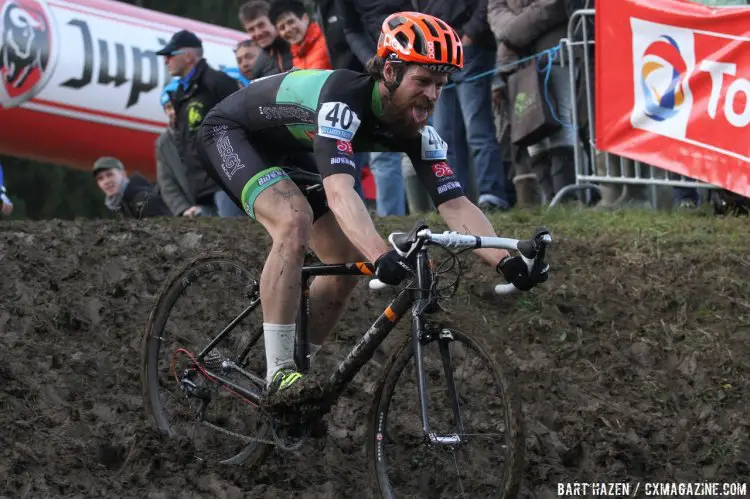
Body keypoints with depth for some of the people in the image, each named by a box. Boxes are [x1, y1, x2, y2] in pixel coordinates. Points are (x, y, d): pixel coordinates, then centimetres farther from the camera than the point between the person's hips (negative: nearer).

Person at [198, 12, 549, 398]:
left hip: (287, 150, 8)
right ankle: (279, 374, -27)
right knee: (295, 219, -32)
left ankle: (301, 368, 15)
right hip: (232, 133, -8)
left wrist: (504, 261, -40)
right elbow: (338, 190, -52)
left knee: (348, 260, -2)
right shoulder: (343, 97, -39)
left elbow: (456, 204, -23)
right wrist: (382, 254, -67)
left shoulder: (417, 130, -17)